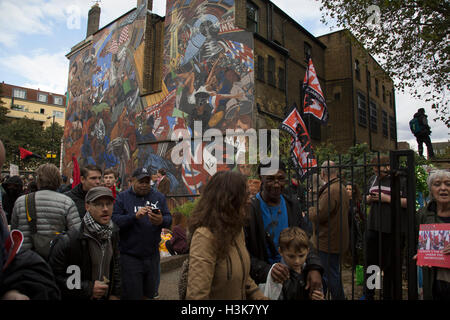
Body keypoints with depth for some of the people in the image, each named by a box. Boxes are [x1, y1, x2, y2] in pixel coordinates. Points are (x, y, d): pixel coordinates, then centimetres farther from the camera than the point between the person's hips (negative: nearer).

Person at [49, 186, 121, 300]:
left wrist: (115, 293, 3)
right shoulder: (68, 240, -25)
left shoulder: (113, 232, -6)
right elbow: (54, 276, -22)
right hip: (76, 297, -5)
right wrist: (88, 288, -23)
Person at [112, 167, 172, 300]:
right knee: (132, 295, 5)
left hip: (152, 255, 4)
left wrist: (161, 221, -22)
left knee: (151, 293, 19)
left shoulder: (159, 197, 7)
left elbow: (169, 219, 0)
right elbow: (114, 220, -13)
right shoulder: (122, 197, -2)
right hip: (130, 257, -3)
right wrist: (135, 216, -27)